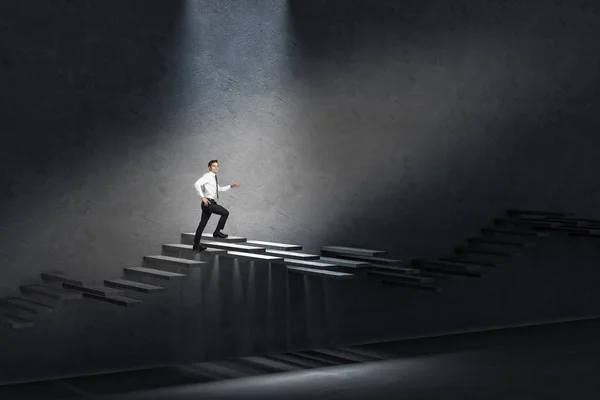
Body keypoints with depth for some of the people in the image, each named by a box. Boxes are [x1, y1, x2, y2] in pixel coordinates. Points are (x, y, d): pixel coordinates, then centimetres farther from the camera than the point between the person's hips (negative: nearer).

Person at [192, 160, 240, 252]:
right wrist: (203, 197, -25)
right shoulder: (207, 176, -8)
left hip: (212, 203, 9)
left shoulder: (214, 178, 20)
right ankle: (217, 232, -4)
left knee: (202, 224, 9)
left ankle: (196, 246, 11)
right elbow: (197, 184, -22)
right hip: (208, 202, -9)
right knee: (225, 213, -12)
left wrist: (231, 186, 29)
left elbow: (219, 189, 35)